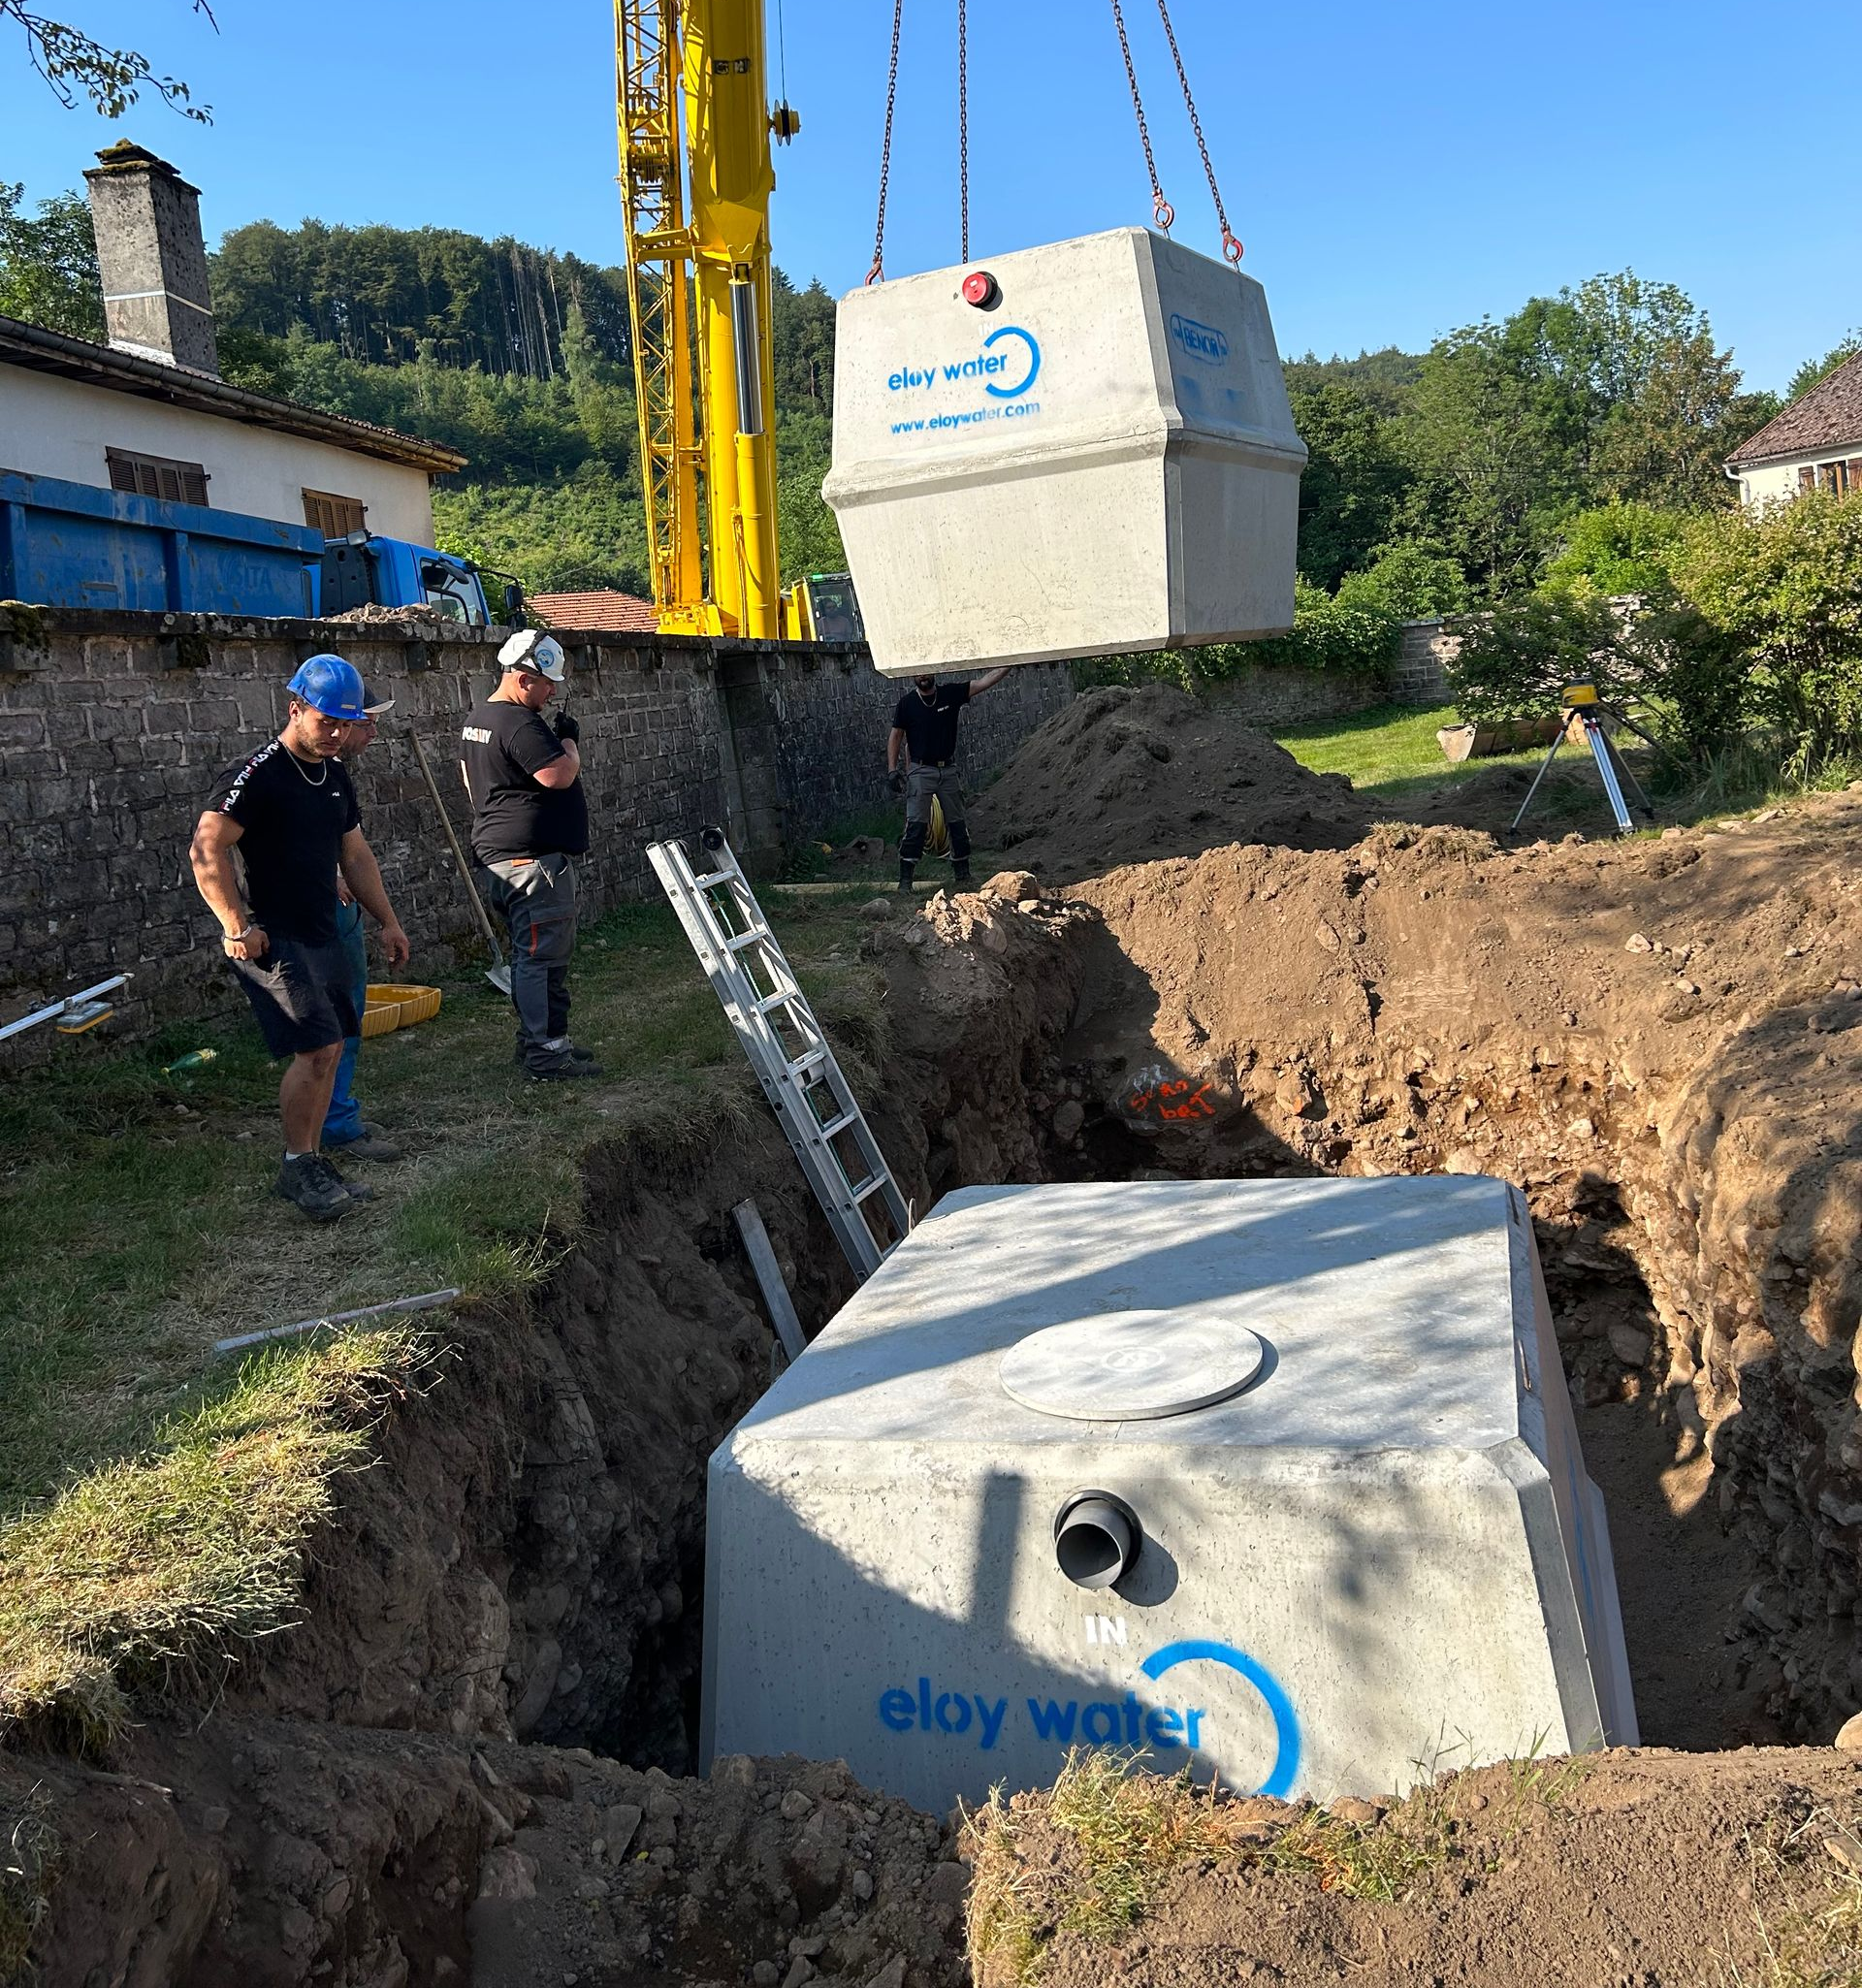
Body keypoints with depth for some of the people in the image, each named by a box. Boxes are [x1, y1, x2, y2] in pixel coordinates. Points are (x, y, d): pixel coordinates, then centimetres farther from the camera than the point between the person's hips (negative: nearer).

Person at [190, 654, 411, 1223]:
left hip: (321, 935, 8)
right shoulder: (257, 775, -13)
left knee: (327, 1050, 8)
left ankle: (311, 1166, 18)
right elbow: (206, 850, -19)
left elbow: (356, 854, 22)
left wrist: (387, 921, 18)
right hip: (272, 938, -8)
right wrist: (237, 927, -18)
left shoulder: (335, 775, 14)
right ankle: (297, 1167, 1)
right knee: (315, 1049, -14)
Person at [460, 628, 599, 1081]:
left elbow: (471, 779, 25)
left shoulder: (477, 718, 16)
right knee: (542, 955, -8)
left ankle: (537, 1042, 23)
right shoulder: (521, 725, -17)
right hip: (532, 859, -11)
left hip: (496, 853, 11)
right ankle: (545, 1054, -6)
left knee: (532, 954, 16)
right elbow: (560, 774, -26)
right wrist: (569, 739, -8)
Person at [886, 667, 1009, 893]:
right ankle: (905, 879, -9)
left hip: (948, 770, 3)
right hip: (921, 771, -3)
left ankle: (962, 874, 19)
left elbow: (985, 682, -2)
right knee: (916, 825, -10)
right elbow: (895, 736, 5)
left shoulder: (951, 694, 2)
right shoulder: (907, 703, -1)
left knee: (957, 823, 8)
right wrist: (893, 769, -3)